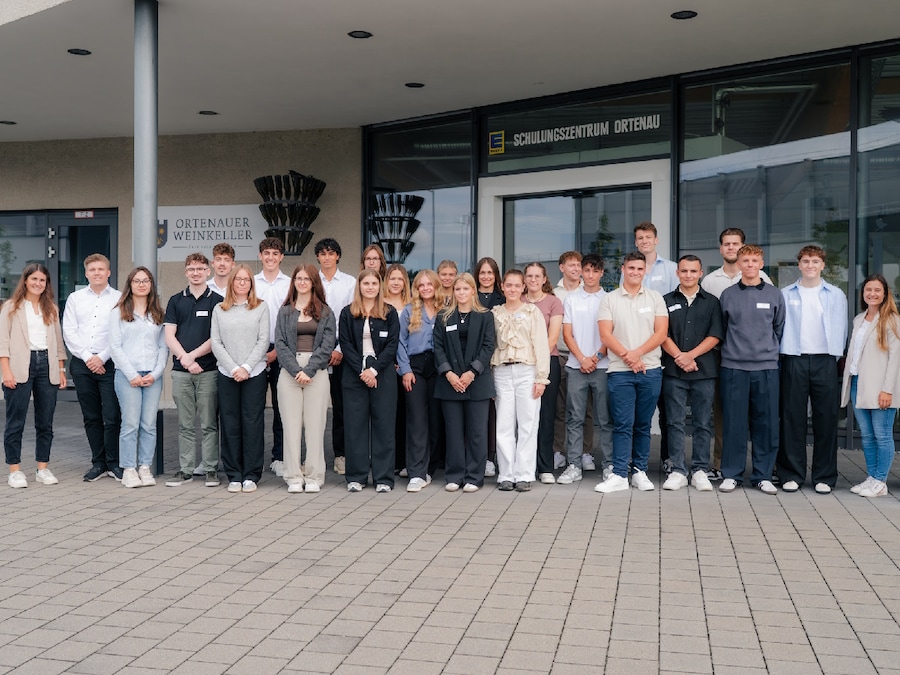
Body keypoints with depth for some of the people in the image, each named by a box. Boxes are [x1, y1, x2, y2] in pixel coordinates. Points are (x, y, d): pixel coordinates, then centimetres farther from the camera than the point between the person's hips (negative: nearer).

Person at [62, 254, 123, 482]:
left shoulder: (119, 298, 2)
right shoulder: (75, 298, 11)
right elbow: (69, 332, 5)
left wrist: (101, 358, -11)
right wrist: (87, 357, -6)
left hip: (109, 364, -3)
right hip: (82, 365, 3)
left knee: (112, 417, -6)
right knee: (91, 417, 8)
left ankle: (114, 463, 5)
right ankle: (98, 463, 16)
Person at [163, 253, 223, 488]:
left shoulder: (217, 301, 4)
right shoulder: (176, 301, 11)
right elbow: (169, 336, 5)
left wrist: (193, 355, -10)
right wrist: (185, 359, -8)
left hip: (209, 370, -2)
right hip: (181, 371, 2)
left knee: (209, 423, 1)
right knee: (185, 424, 7)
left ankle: (210, 469, 7)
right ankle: (185, 469, 13)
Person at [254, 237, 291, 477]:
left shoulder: (290, 284, 5)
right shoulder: (250, 283, 8)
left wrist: (277, 351, -6)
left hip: (281, 352, -1)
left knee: (281, 407, 2)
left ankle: (279, 458, 8)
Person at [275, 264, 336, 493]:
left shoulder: (325, 312, 9)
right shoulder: (285, 311, 12)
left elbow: (327, 344, 0)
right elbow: (280, 343, 3)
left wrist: (308, 371, -11)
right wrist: (296, 370, -10)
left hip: (316, 372, -1)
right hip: (289, 372, 1)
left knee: (315, 424, -2)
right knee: (291, 424, -1)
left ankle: (314, 477, 3)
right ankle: (294, 477, 4)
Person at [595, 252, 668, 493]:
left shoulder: (655, 298, 8)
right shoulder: (609, 299, 6)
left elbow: (661, 333, 0)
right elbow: (606, 335, -2)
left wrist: (637, 353, -13)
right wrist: (627, 357, -12)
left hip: (650, 370, 1)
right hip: (620, 371, -1)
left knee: (643, 424, 8)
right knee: (622, 424, -3)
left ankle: (640, 471, 16)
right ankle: (619, 475, -1)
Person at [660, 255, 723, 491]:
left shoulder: (711, 302, 9)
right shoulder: (666, 301, 9)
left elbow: (715, 336, 1)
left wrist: (690, 355, -11)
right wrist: (679, 357, -12)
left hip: (704, 371, 0)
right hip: (673, 371, 0)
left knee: (703, 423, 3)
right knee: (675, 422, 1)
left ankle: (700, 471, 10)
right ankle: (678, 471, 6)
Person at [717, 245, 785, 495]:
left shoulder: (775, 295, 7)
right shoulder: (727, 295, 5)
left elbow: (779, 329, 14)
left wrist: (770, 351, 9)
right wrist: (731, 350, 6)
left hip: (767, 368, 1)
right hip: (733, 367, -1)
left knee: (766, 423, 3)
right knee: (733, 422, 1)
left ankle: (763, 475, 13)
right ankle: (731, 474, 10)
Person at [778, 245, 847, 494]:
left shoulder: (836, 295, 10)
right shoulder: (785, 294, 8)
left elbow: (841, 331, 11)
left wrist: (834, 356, 4)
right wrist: (783, 353, 0)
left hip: (824, 361, 1)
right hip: (793, 361, 0)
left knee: (826, 419, 1)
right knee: (792, 419, 1)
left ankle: (824, 476, 10)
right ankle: (792, 474, 8)